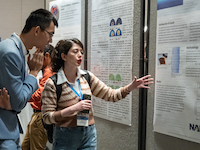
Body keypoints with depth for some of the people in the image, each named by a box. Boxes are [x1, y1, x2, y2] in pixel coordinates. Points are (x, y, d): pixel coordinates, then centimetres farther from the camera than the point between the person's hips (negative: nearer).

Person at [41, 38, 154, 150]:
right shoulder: (52, 84, -11)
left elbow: (110, 95, 4)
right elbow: (47, 117, -12)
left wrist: (131, 87, -10)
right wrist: (73, 109, -23)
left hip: (89, 134, 4)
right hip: (66, 137, -3)